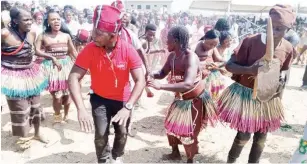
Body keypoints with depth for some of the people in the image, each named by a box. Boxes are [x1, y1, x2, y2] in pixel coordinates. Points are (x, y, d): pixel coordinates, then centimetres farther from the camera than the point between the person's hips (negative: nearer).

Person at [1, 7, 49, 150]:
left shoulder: (32, 34, -1)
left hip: (30, 73, 6)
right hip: (13, 76, -5)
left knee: (35, 104, 15)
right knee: (20, 108, 7)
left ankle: (37, 132, 36)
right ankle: (23, 137, 29)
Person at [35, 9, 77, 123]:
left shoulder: (66, 35, 3)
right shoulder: (43, 36, -1)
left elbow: (73, 51, 9)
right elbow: (37, 51, -9)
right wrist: (52, 57, -15)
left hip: (66, 65, 2)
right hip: (51, 66, -2)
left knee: (67, 93, 8)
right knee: (56, 95, -2)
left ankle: (66, 114, 31)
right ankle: (57, 115, 24)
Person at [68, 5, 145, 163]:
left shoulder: (128, 50, -25)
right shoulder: (90, 49, -23)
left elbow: (140, 80, -26)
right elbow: (73, 78, -26)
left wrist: (128, 107, -38)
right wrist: (81, 108, -39)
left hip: (123, 99, 1)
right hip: (100, 98, 0)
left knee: (122, 132, 11)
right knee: (101, 133, -5)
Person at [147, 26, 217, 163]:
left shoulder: (190, 58, -30)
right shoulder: (172, 56, -6)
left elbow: (188, 84, -43)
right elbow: (163, 73, 7)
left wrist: (160, 86, -49)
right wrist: (152, 75, -17)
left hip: (195, 101, -8)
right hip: (180, 99, 8)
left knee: (188, 134, 3)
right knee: (171, 125, 19)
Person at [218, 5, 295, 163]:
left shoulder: (288, 49, -7)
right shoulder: (251, 41, -19)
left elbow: (282, 72, 9)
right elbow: (229, 65, -16)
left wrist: (280, 84, -12)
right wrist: (249, 70, -33)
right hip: (245, 94, -4)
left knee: (261, 137, 15)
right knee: (243, 135, 3)